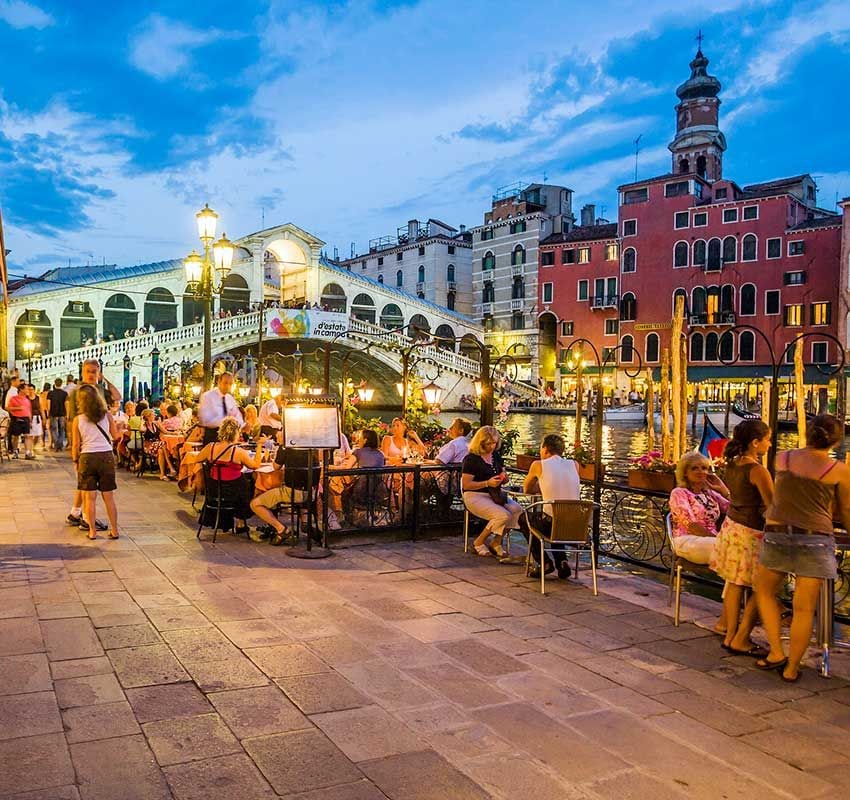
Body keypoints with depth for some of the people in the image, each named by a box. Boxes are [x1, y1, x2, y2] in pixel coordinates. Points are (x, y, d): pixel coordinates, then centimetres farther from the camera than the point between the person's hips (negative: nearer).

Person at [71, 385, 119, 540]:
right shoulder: (106, 415, -2)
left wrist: (75, 460, 15)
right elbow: (115, 436, 7)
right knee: (109, 497, 9)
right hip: (107, 456, 1)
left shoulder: (77, 420, -3)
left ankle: (92, 531, 11)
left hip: (87, 457, -1)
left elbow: (75, 445, 0)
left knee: (90, 497, 8)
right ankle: (114, 530, 13)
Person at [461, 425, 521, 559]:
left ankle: (496, 543, -7)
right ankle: (479, 542, -6)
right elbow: (466, 485, -13)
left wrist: (503, 478, -2)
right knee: (503, 515, -28)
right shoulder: (471, 459, -10)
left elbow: (503, 474, 23)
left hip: (495, 494, 7)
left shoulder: (496, 455, 12)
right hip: (475, 496, -7)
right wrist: (487, 483, -22)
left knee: (517, 509, -20)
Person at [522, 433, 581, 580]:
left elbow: (526, 490, 17)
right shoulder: (574, 464, 8)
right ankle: (562, 562, 20)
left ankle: (544, 562, 16)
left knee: (523, 519, 27)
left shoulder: (538, 465, 0)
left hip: (551, 522, -5)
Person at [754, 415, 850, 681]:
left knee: (764, 591, 24)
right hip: (815, 540, -2)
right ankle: (791, 668, 16)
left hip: (777, 535, 2)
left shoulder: (783, 458, 5)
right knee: (804, 609, 8)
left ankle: (776, 653, 20)